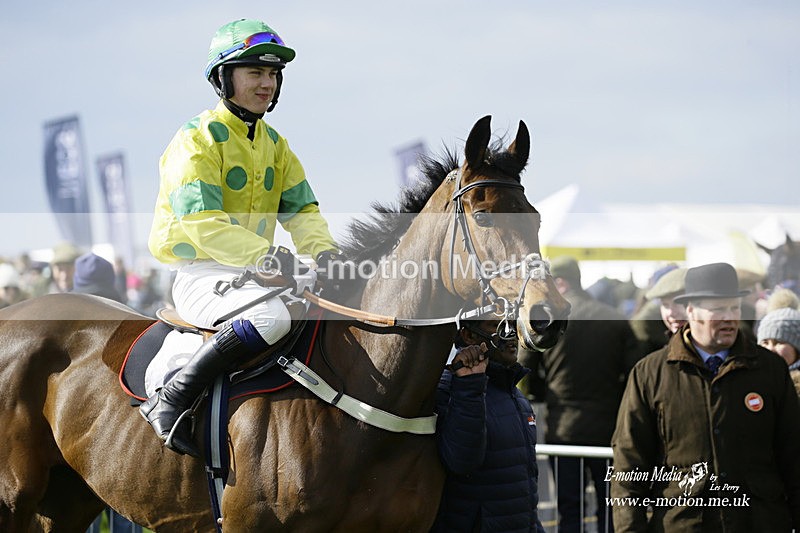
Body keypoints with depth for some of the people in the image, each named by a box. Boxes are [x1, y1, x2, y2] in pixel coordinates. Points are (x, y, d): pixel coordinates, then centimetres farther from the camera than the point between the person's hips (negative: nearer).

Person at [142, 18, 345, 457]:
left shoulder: (274, 144, 15)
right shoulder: (198, 139, -11)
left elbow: (300, 208, 9)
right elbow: (199, 221, -22)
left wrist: (322, 250, -14)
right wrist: (266, 255, -33)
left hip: (253, 270, 8)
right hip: (200, 275, -8)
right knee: (273, 315, -36)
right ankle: (170, 401, -28)